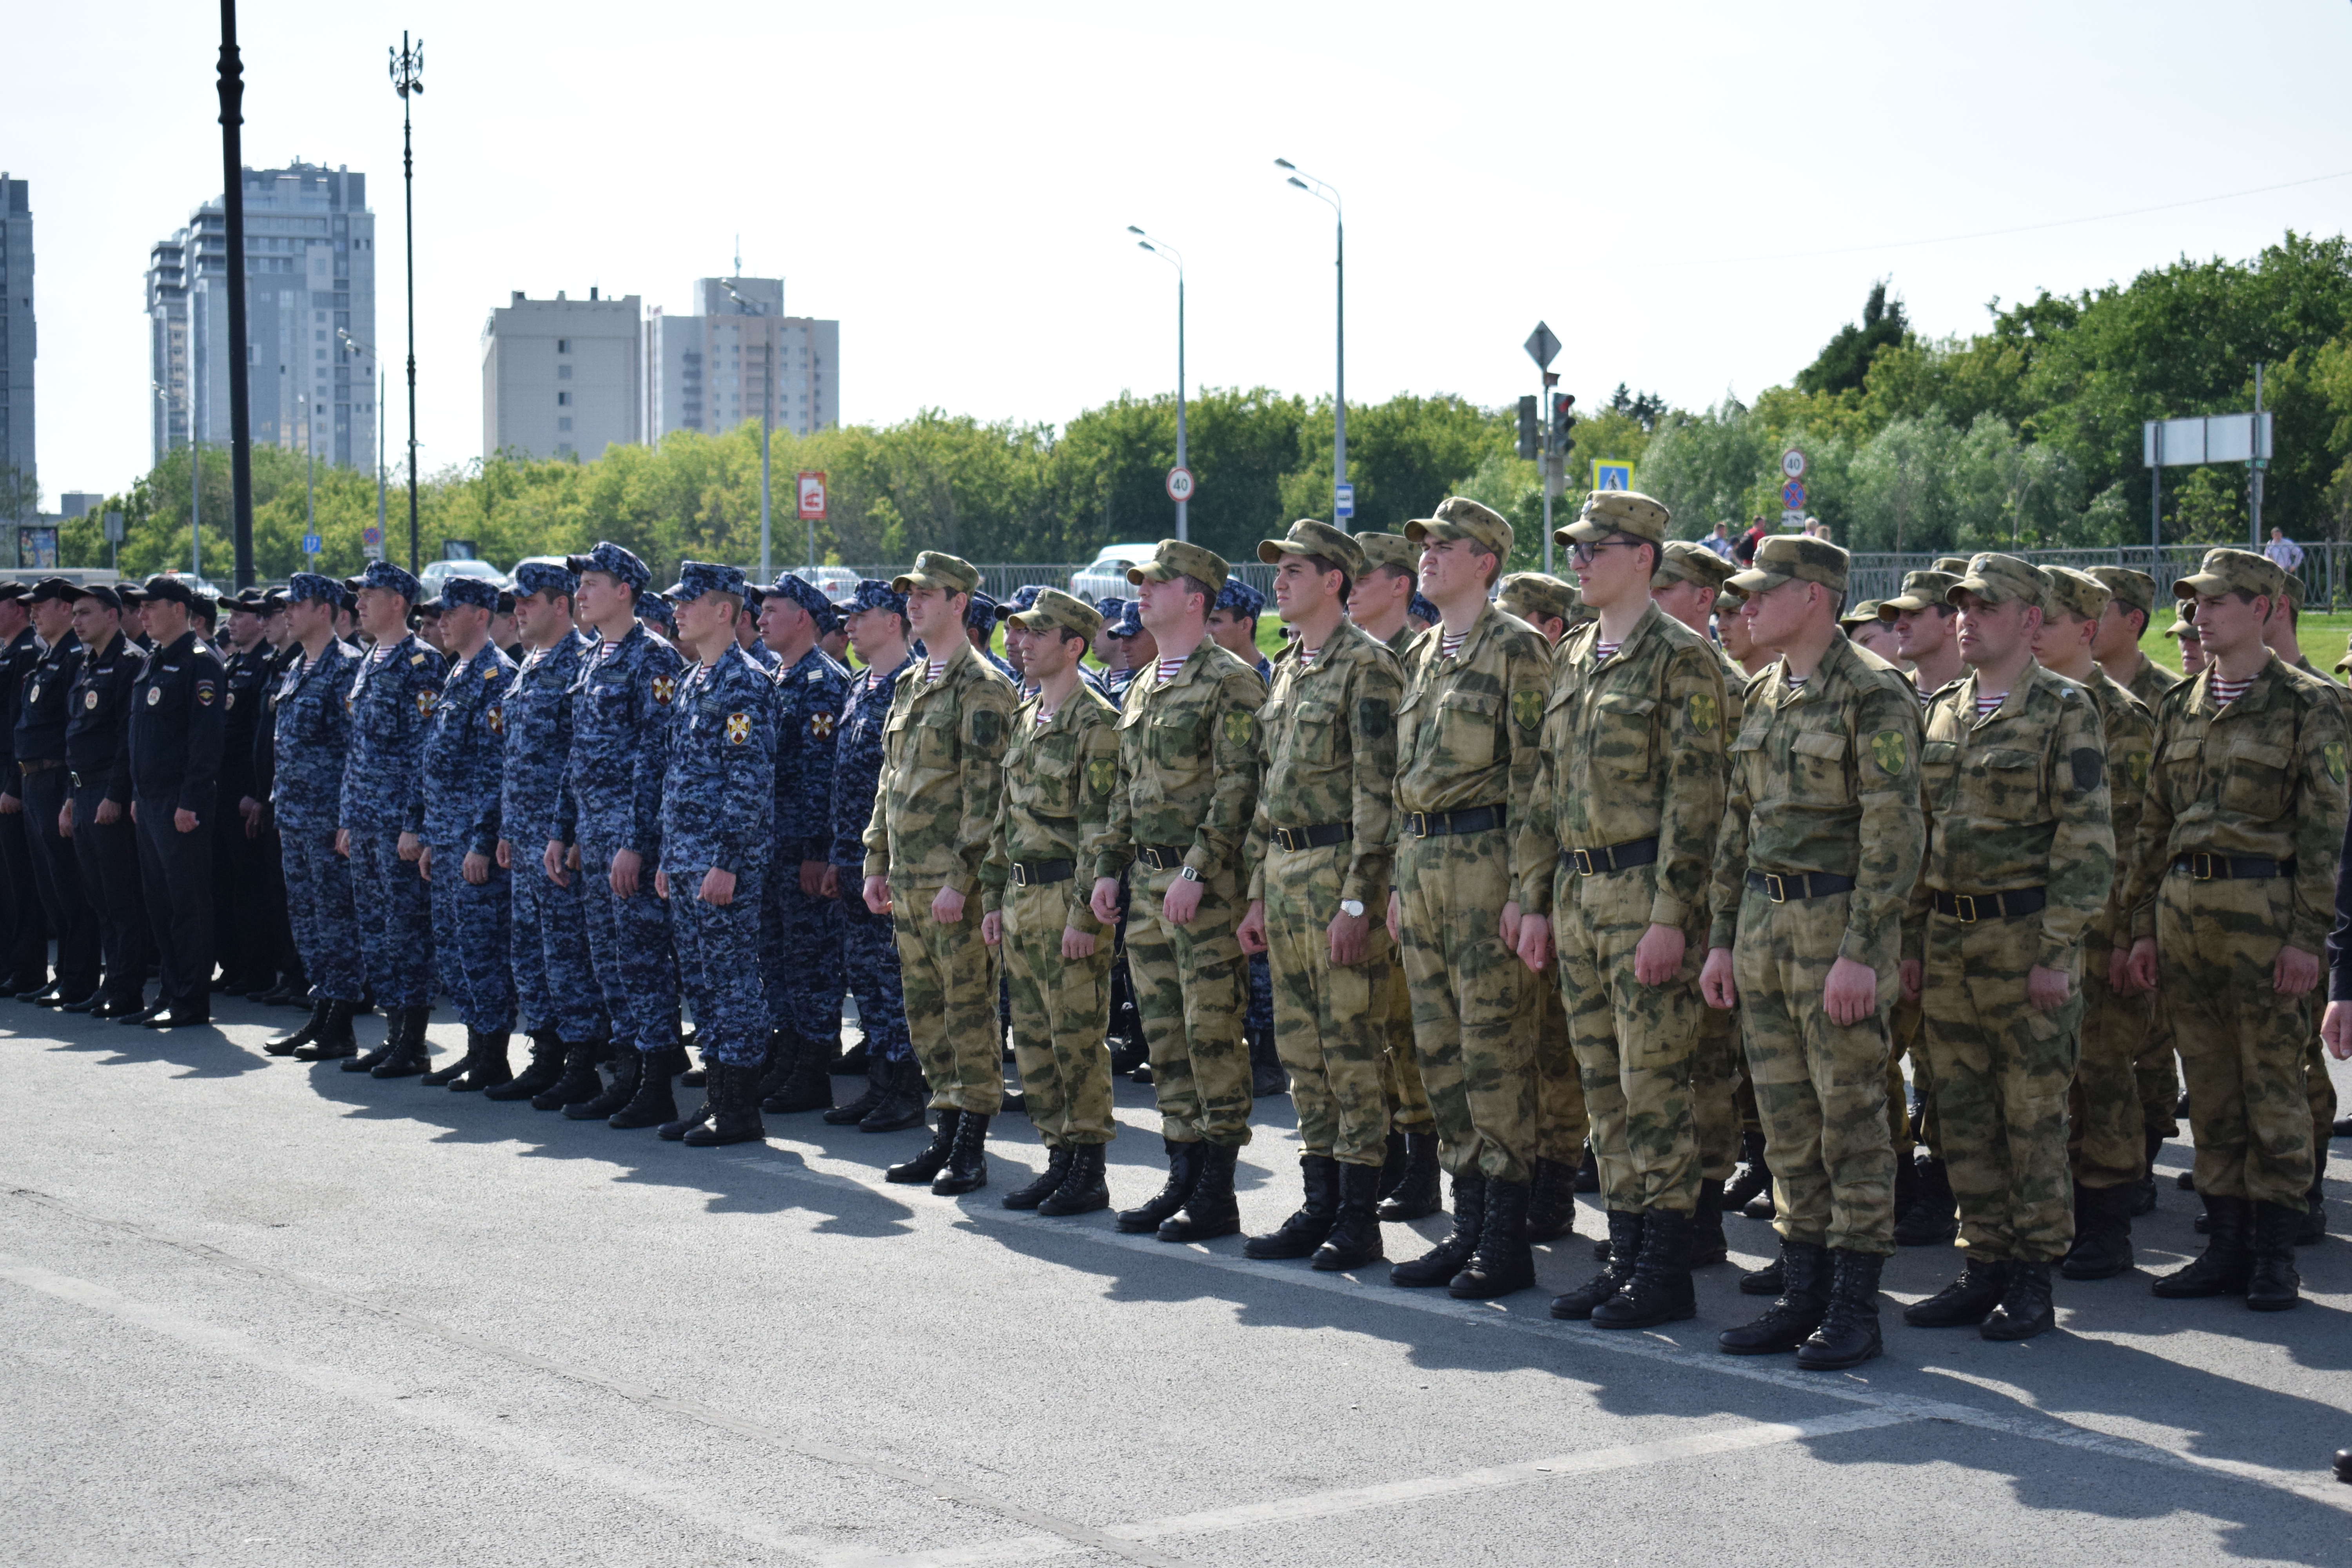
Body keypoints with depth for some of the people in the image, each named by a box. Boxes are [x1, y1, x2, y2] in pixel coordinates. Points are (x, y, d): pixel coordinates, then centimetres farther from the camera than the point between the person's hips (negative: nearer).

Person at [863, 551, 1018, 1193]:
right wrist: (876, 863, 15)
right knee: (925, 1012, 12)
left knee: (969, 1009, -3)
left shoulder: (982, 688, -10)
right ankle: (948, 1133, 20)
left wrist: (961, 876, -20)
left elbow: (986, 790, -15)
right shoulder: (910, 686, 17)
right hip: (907, 880, 9)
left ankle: (972, 1149, 1)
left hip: (956, 882, -9)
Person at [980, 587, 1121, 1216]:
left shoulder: (1096, 722, -11)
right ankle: (1059, 1158, 19)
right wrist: (994, 898, 15)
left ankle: (1089, 1171, 3)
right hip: (1022, 897, 9)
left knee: (1078, 1036, -3)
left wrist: (1086, 914, -19)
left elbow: (1101, 826, -15)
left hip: (1067, 893, -9)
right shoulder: (1023, 717, 15)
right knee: (1033, 1035, 11)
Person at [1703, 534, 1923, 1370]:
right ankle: (1803, 1294, 18)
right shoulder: (1765, 693, 13)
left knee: (1850, 1116, -2)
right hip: (1764, 920, 8)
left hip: (1838, 920, -8)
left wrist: (1861, 952, -20)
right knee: (1786, 1119, 10)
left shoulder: (1873, 693, -11)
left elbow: (1895, 831, -16)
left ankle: (1855, 1308, 5)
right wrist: (1723, 937, 15)